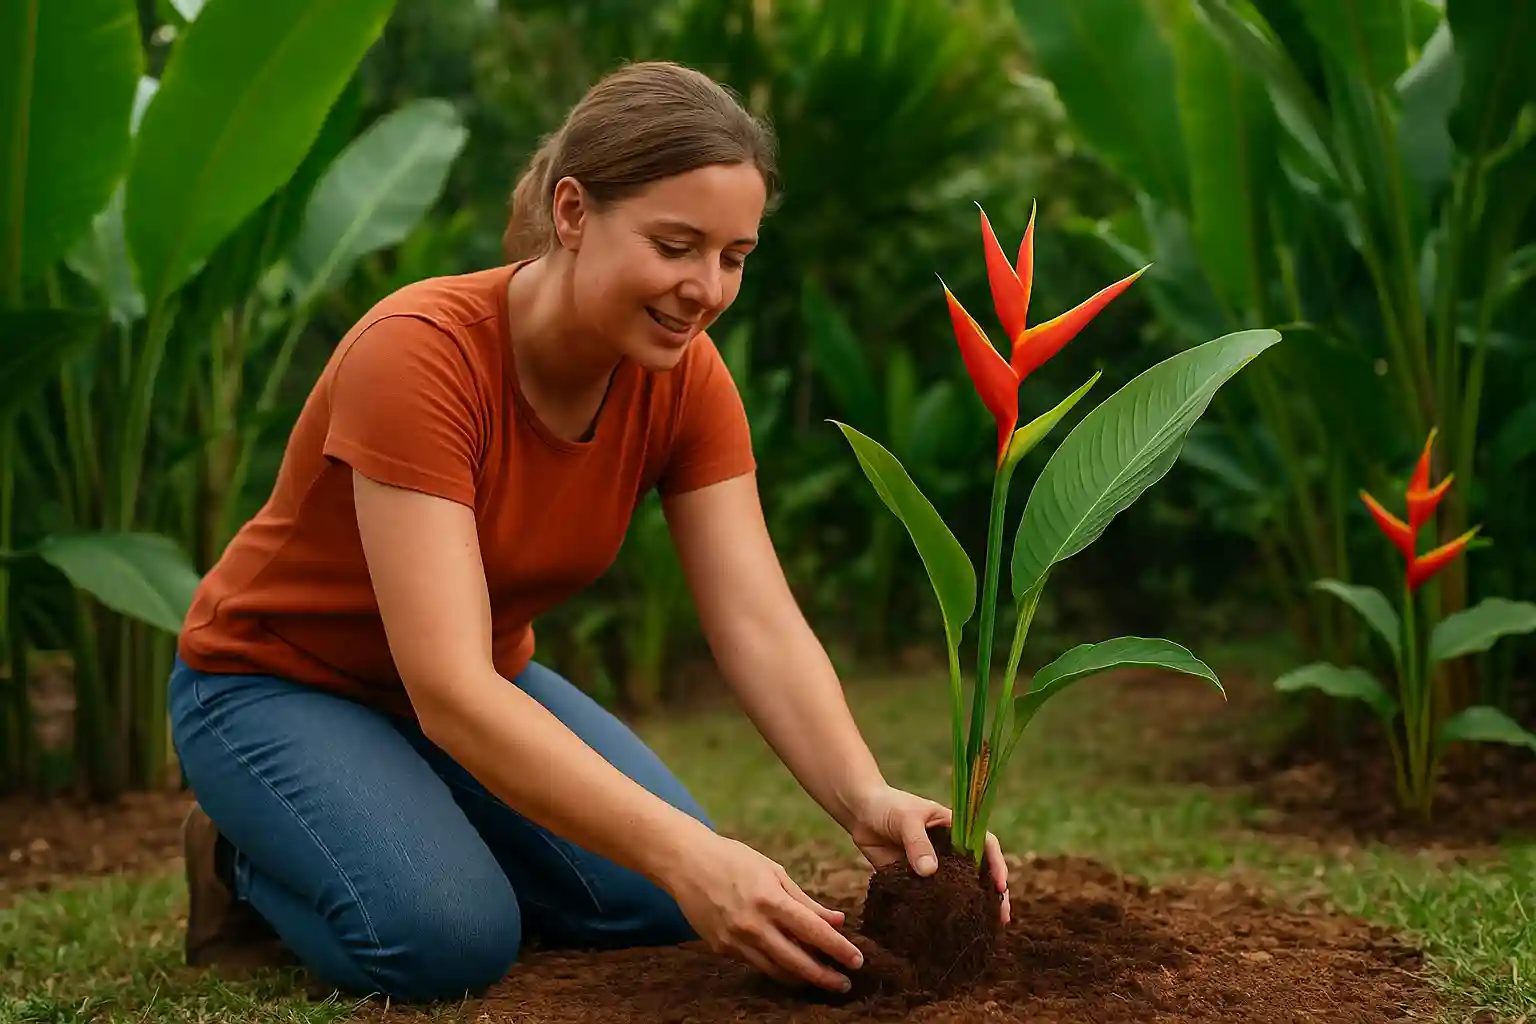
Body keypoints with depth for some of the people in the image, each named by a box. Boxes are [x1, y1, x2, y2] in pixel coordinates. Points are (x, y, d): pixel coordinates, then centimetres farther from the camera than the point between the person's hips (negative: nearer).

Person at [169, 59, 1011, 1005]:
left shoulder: (685, 379, -15)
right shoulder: (421, 353, -34)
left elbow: (761, 625, -21)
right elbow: (447, 690, -40)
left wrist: (867, 800, -40)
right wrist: (684, 853, -49)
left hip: (480, 693, 6)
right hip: (277, 684, -6)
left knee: (663, 906, -12)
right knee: (453, 938, -29)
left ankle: (433, 846, 14)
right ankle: (254, 863, 2)